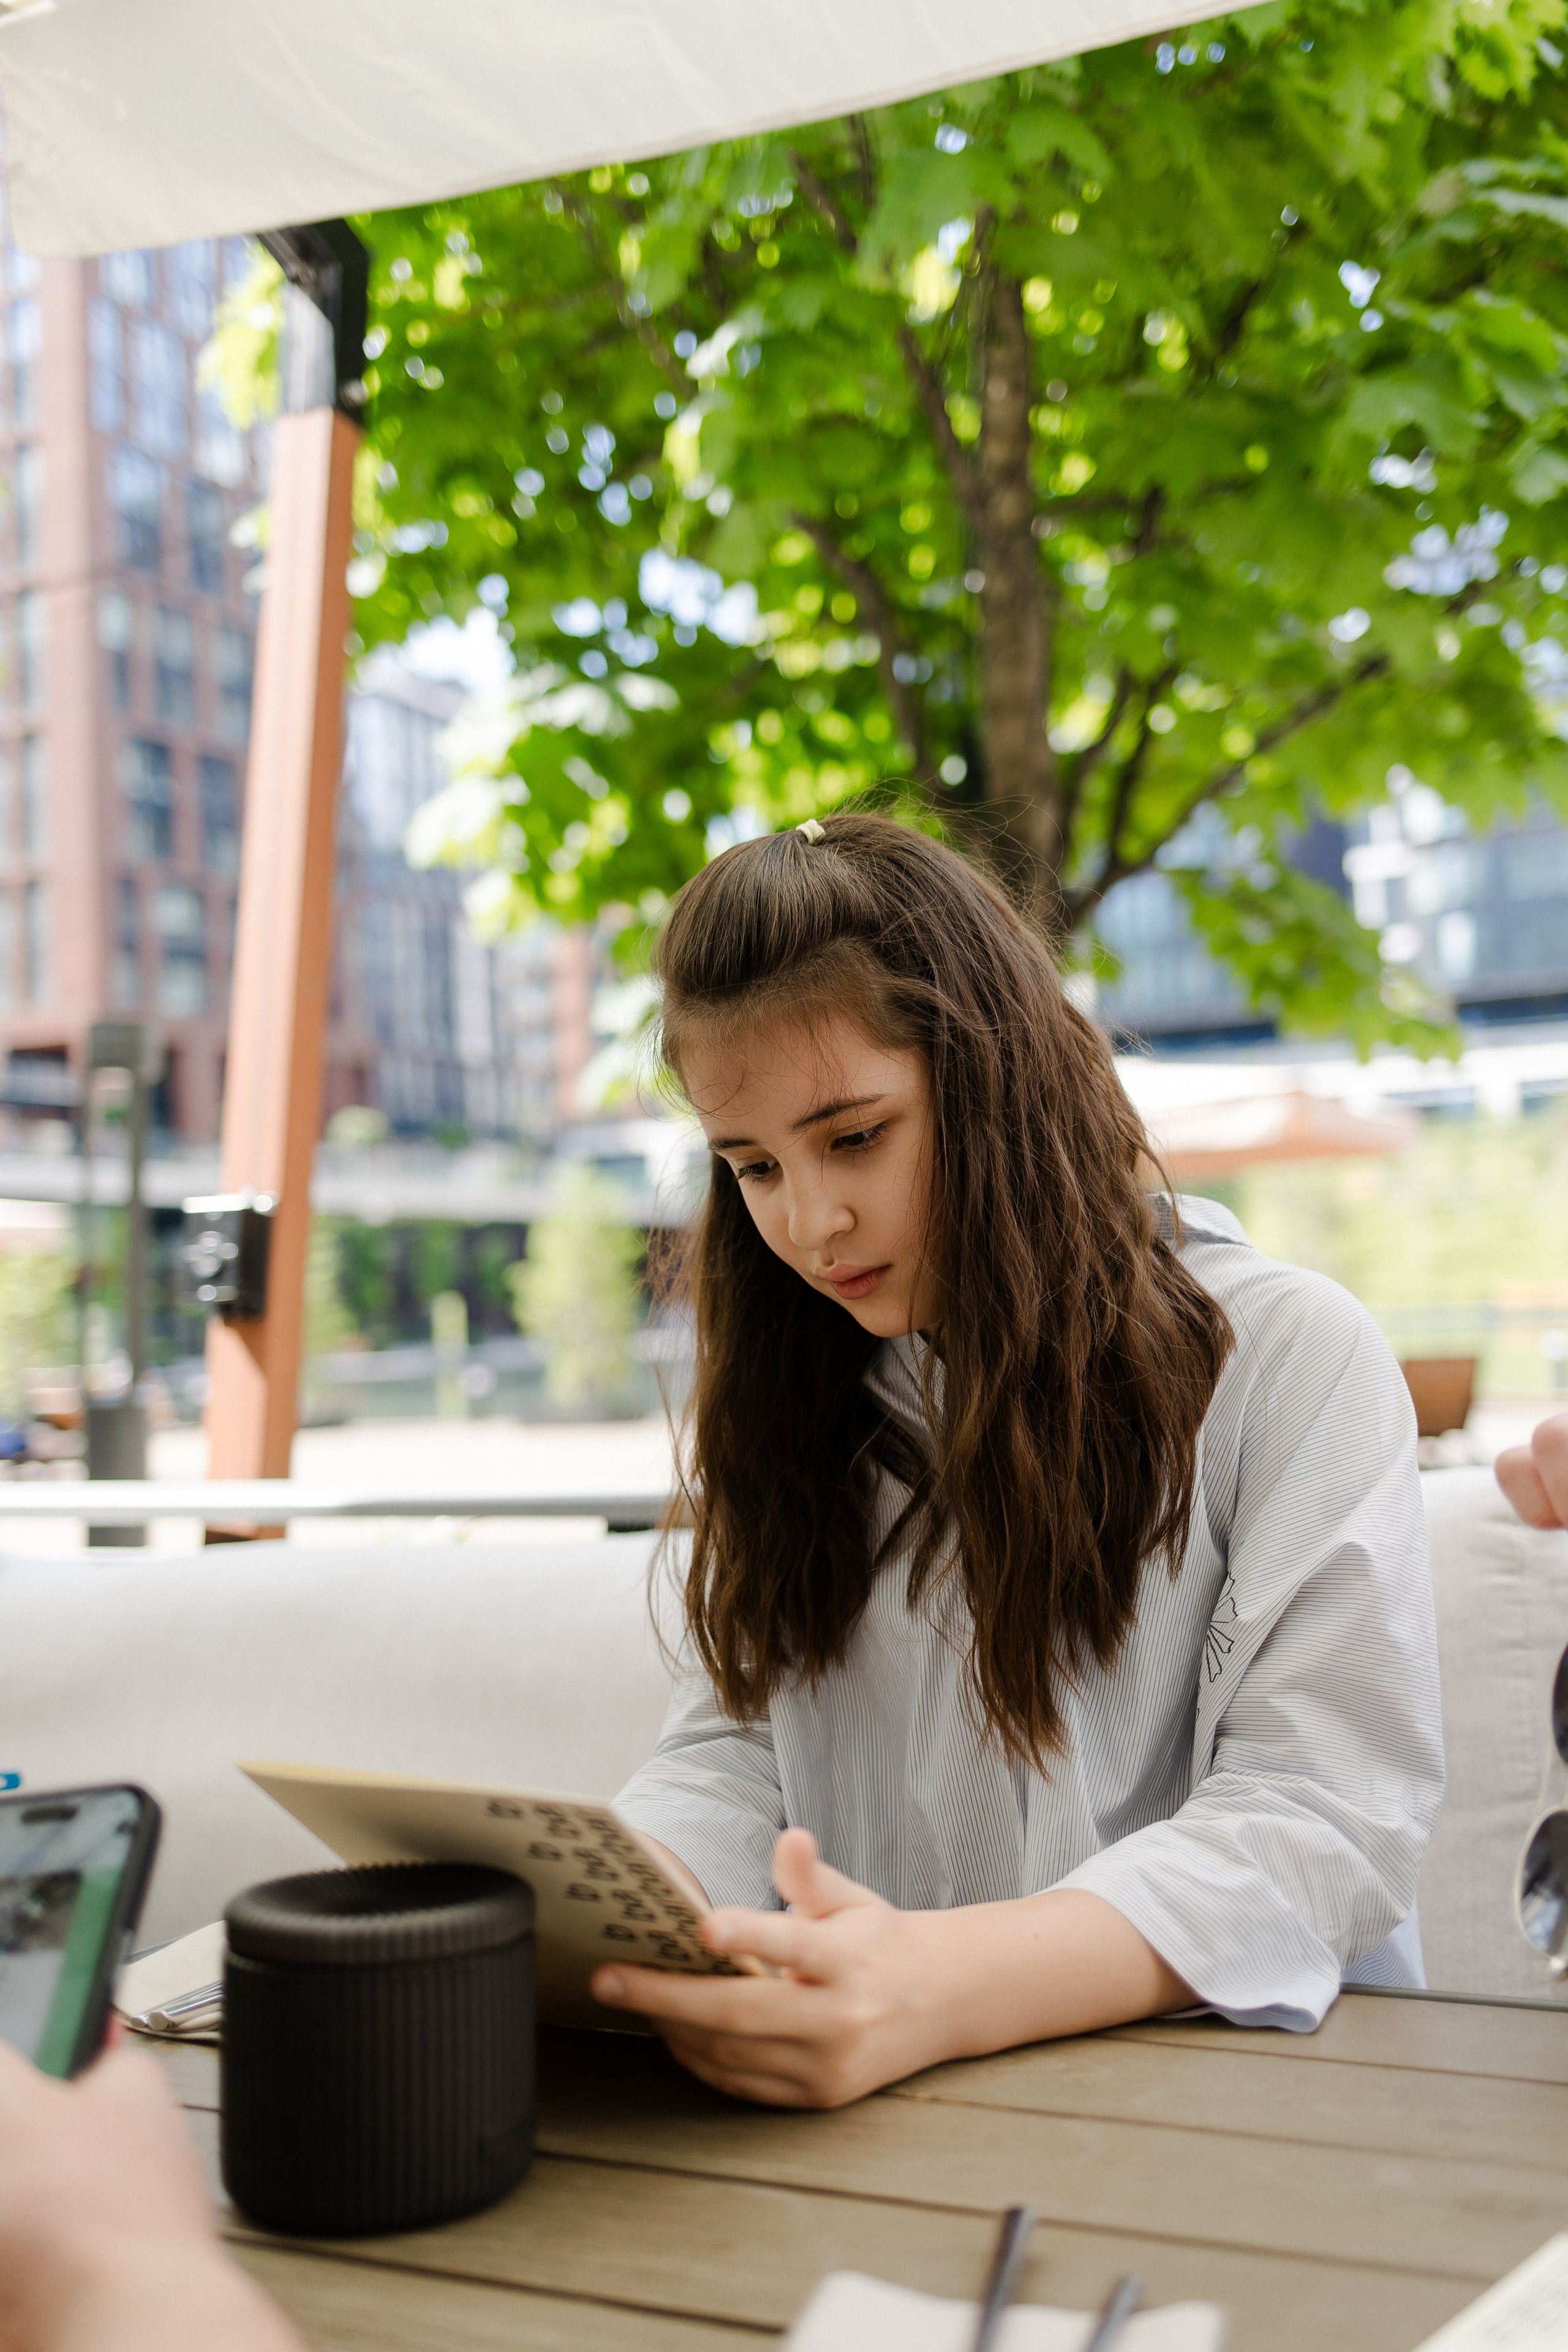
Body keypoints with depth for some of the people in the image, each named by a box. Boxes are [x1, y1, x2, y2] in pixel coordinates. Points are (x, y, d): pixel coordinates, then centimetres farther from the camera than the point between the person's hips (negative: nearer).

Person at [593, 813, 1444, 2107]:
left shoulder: (1288, 1357, -5)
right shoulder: (790, 1396, 12)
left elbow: (1326, 1811, -13)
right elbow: (731, 1754, 8)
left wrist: (943, 1991, -30)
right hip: (869, 2107, 4)